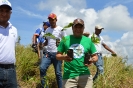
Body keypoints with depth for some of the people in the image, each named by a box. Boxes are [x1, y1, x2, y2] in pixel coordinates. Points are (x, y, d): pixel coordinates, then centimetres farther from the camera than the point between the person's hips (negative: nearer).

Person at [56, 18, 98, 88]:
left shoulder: (88, 41, 7)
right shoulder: (66, 40, 4)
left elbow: (95, 56, 13)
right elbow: (58, 55, 8)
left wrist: (92, 60, -10)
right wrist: (64, 57, -14)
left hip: (85, 75, 1)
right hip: (69, 76, -1)